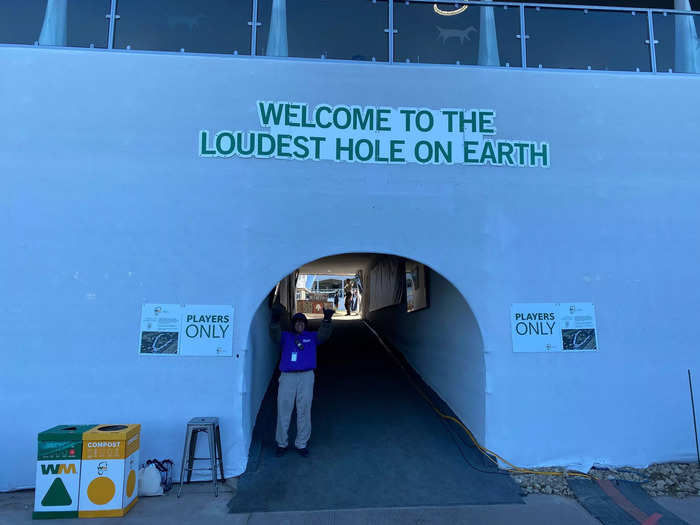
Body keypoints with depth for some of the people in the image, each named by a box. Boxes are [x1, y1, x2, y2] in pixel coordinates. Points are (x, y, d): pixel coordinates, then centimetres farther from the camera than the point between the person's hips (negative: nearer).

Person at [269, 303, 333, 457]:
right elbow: (274, 334, -9)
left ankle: (301, 443, 16)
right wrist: (275, 318, -28)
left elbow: (324, 335, -5)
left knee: (304, 411, 4)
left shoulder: (312, 337, 13)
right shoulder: (285, 336, 12)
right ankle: (282, 443, 17)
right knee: (283, 410, 3)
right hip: (287, 376, 0)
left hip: (306, 376, 0)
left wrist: (326, 320, -25)